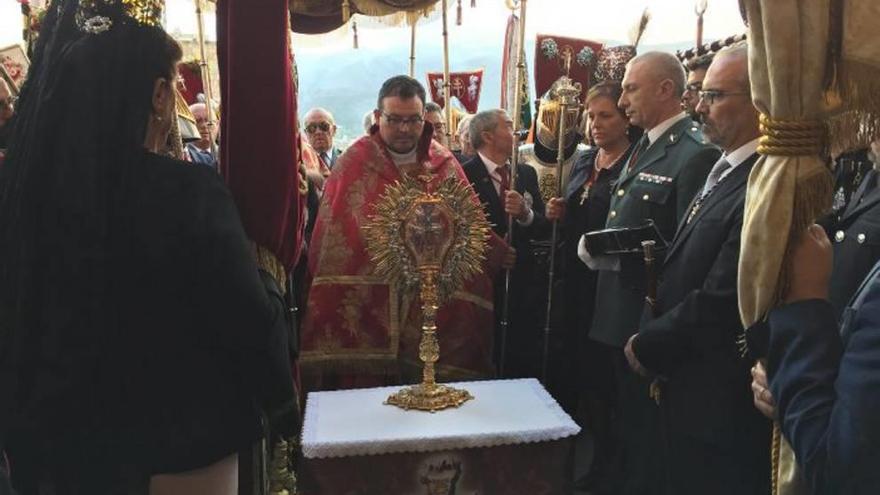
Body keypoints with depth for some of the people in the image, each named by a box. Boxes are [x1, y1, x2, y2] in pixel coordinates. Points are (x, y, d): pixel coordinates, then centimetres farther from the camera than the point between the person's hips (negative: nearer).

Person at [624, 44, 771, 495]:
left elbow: (719, 304, -25)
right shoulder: (722, 173, 9)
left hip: (719, 405, -9)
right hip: (687, 389, 9)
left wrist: (647, 347, -11)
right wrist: (650, 337, 1)